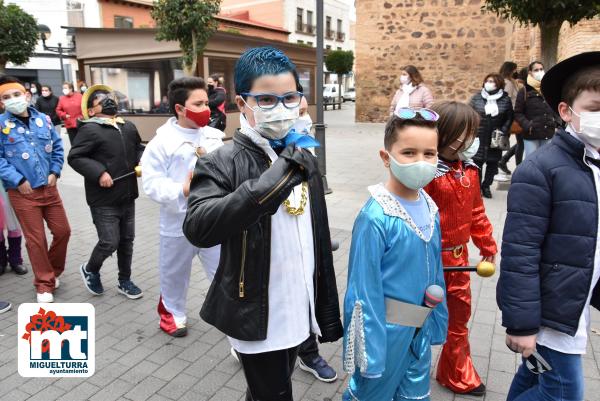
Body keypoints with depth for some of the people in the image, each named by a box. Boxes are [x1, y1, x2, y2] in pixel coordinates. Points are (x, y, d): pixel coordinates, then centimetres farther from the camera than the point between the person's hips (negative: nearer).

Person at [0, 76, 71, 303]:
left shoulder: (43, 119, 5)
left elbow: (57, 147, 12)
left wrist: (54, 172, 2)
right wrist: (18, 181, -14)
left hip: (49, 188, 4)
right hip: (22, 192, -4)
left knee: (62, 230, 10)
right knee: (35, 239, 3)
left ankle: (53, 271, 34)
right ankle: (44, 284, 20)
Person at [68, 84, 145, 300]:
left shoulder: (129, 127, 9)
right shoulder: (89, 129, -12)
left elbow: (138, 148, 22)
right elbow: (74, 157, -15)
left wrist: (142, 161, 2)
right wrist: (99, 173, -23)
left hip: (127, 196, 7)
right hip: (104, 200, -6)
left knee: (127, 240, 14)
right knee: (109, 242, -5)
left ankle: (124, 281, 31)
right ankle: (90, 270, 27)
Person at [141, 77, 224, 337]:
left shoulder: (214, 137, 2)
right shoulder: (162, 141, -11)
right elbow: (151, 182, -15)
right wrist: (182, 191, -26)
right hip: (179, 222, -2)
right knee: (175, 273, 18)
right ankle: (172, 313, 43)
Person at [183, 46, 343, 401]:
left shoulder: (304, 158, 4)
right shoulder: (222, 163, -16)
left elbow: (320, 241, 9)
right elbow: (197, 229, -34)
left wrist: (328, 311, 13)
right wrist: (273, 181, -40)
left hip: (298, 312, 6)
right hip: (257, 317, -5)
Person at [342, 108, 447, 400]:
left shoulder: (429, 208, -2)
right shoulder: (376, 216, -24)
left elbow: (435, 270, 8)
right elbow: (364, 288, -20)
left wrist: (436, 322, 12)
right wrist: (369, 349, -16)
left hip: (420, 328, 7)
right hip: (386, 327, -6)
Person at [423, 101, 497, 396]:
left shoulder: (469, 170, 3)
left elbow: (476, 211, 14)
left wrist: (487, 245, 20)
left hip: (458, 256, 8)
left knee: (459, 315, 19)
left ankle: (458, 376, 39)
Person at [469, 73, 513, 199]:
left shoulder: (505, 99, 2)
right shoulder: (476, 98, 2)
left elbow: (509, 117, 7)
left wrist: (503, 131, -5)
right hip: (479, 136, -1)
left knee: (493, 162, 7)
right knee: (477, 161, -3)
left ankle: (486, 186, 23)